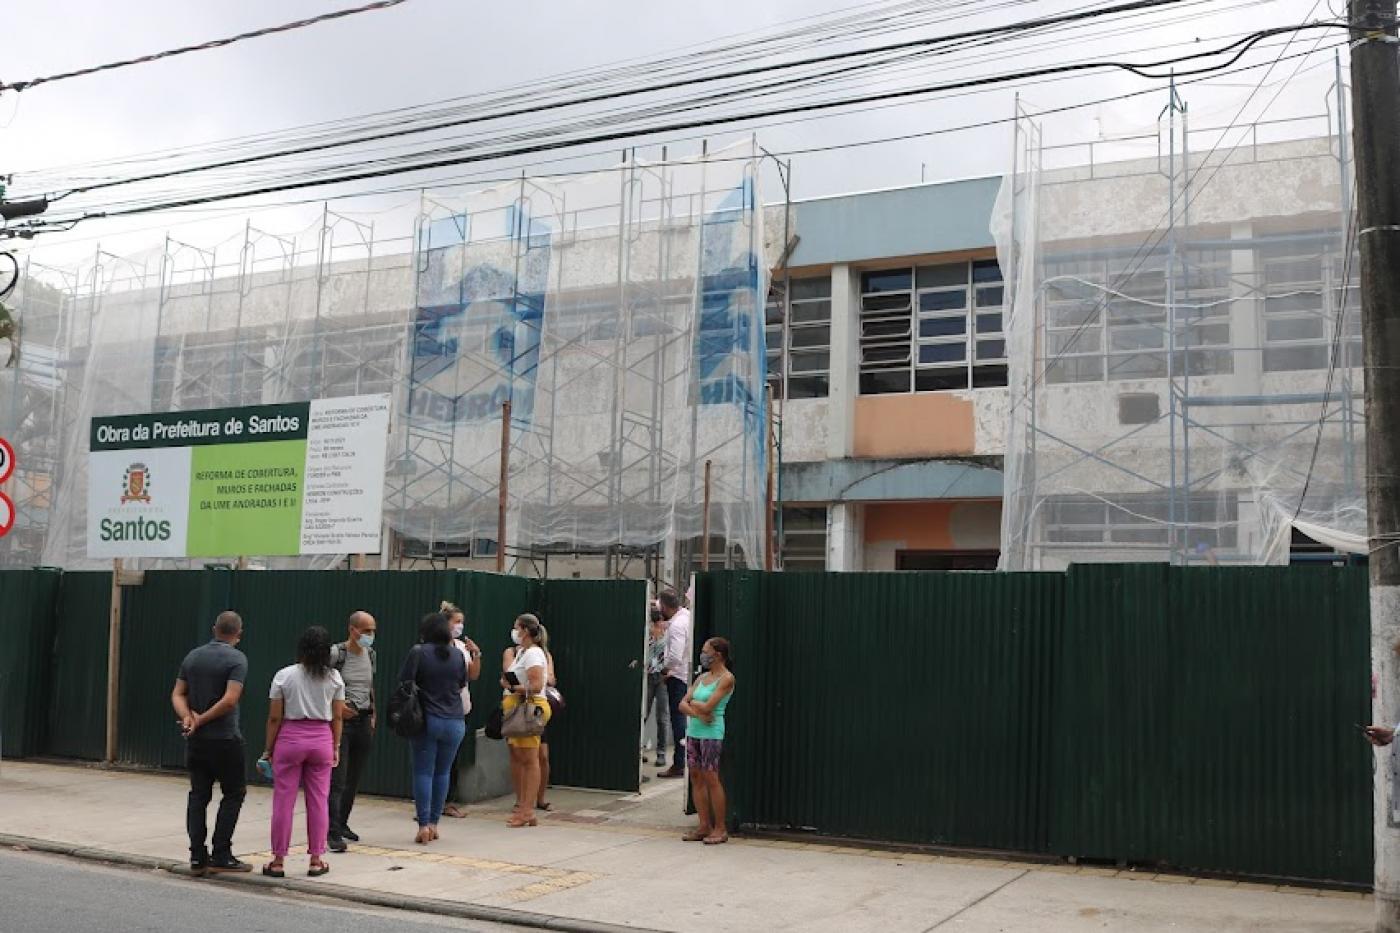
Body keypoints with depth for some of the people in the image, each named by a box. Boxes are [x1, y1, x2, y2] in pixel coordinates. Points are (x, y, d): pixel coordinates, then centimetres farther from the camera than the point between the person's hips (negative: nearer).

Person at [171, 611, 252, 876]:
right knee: (234, 793, 6)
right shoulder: (236, 659, -11)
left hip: (196, 740, 6)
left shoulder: (192, 656, 9)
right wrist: (202, 720, -12)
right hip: (224, 738, -6)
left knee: (198, 795, 10)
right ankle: (221, 856, 2)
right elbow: (230, 699, -21)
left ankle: (197, 857, 8)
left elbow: (178, 694, 5)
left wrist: (187, 717, -9)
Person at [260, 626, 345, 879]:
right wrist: (336, 747, 13)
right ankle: (316, 861, 13)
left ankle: (278, 862, 10)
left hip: (290, 738, -2)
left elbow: (274, 718, -3)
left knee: (283, 801, 5)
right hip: (322, 740, 2)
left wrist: (268, 749, 5)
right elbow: (338, 717, 3)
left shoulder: (284, 676, -4)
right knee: (319, 801, 8)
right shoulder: (334, 677, 1)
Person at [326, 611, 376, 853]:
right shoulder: (335, 654, -11)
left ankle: (342, 823, 25)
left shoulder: (371, 655, 9)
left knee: (354, 779, 12)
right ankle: (333, 834, -8)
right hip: (341, 721, -6)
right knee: (337, 780, -9)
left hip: (363, 722, 6)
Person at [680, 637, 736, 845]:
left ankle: (720, 828, 3)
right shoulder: (702, 677, 14)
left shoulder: (726, 678, -9)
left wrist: (693, 702, 1)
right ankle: (704, 825, 14)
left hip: (711, 734, -8)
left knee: (711, 779, -5)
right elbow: (683, 705, 8)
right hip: (693, 732, 8)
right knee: (696, 778, 7)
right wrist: (697, 712, -11)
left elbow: (707, 707, -17)